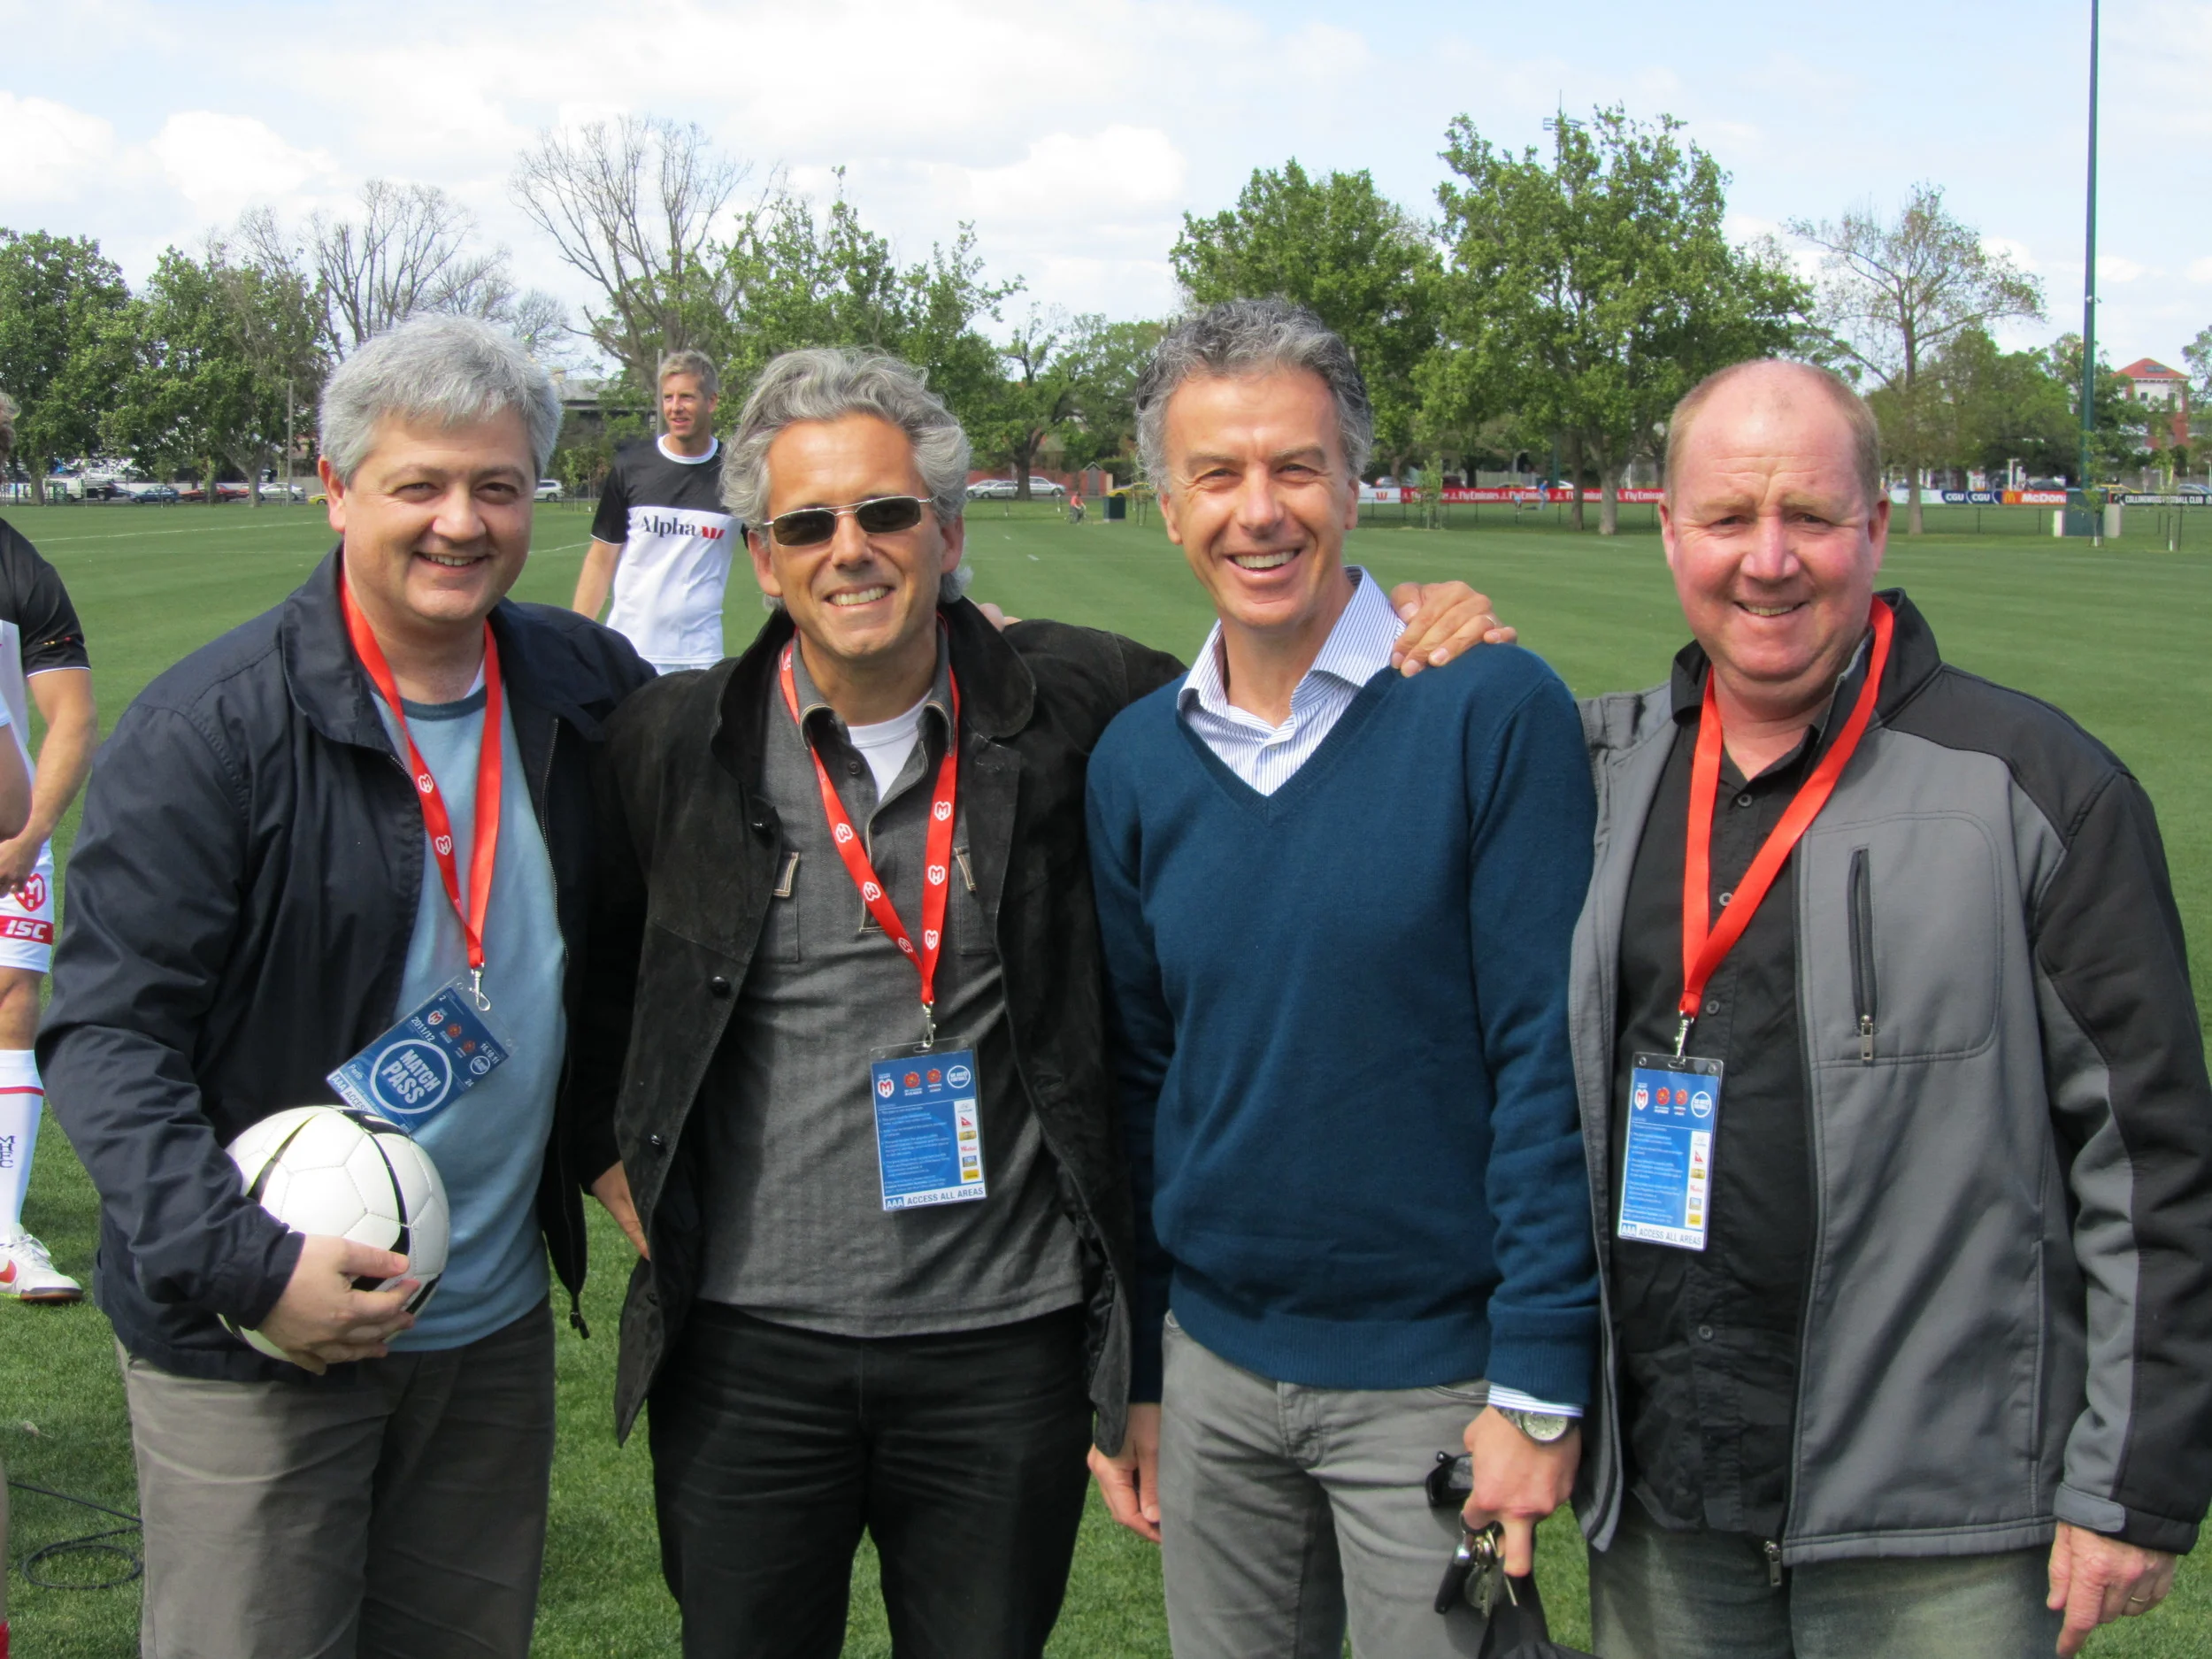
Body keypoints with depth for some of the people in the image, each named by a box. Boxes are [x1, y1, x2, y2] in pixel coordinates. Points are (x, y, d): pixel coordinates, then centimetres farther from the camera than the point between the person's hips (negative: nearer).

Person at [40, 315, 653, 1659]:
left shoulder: (586, 689, 3)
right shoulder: (213, 729, -13)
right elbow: (107, 1032, -15)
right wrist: (241, 1261, -26)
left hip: (498, 1332, 5)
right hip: (254, 1343, -5)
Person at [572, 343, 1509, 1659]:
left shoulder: (1066, 703, -2)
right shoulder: (675, 744, 0)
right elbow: (599, 976, 13)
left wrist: (1407, 634, -7)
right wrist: (626, 1147, 5)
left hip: (1007, 1350, 0)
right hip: (747, 1346, 1)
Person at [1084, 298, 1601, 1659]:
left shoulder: (1492, 709, -12)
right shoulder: (1138, 761, 2)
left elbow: (1549, 1062, -12)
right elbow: (1135, 1077, 10)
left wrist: (1541, 1383, -14)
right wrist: (1130, 1370, 10)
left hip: (1435, 1377, -4)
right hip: (1212, 1362, 4)